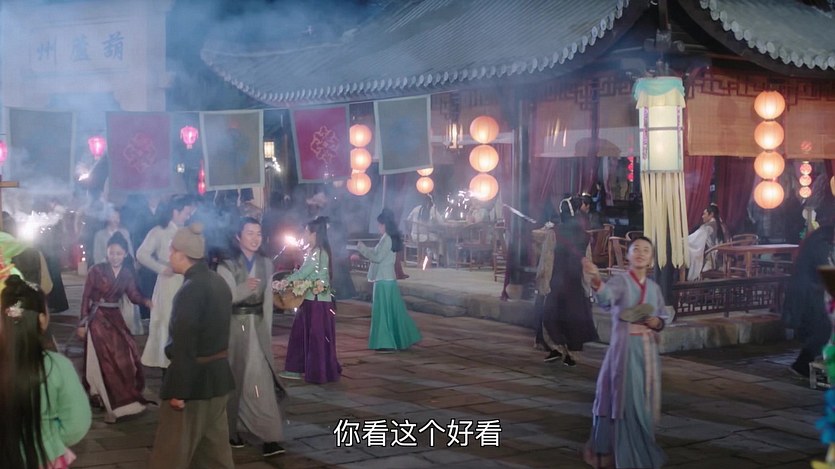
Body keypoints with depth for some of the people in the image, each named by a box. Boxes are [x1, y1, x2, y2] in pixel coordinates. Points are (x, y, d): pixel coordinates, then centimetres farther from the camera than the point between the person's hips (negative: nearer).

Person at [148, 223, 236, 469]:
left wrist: (178, 390, -19)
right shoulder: (219, 282, 8)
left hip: (194, 378, -9)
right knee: (215, 444, 17)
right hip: (219, 373, 9)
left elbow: (184, 345, -22)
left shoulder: (190, 290, -20)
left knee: (172, 448, 2)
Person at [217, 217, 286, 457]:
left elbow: (268, 301, 11)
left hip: (258, 325, 3)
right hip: (233, 326, -3)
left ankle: (269, 437, -3)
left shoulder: (266, 264, 8)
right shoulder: (227, 265, -6)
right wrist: (244, 288, -34)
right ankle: (230, 430, 21)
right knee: (233, 379, 5)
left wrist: (268, 331, 9)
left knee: (262, 379, -3)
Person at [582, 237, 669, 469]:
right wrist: (596, 279, -52)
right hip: (624, 348, -5)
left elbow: (663, 316, 19)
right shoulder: (620, 281, -7)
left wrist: (657, 322, -5)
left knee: (644, 403, 10)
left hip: (648, 350, 5)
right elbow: (606, 296, -30)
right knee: (625, 401, -6)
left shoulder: (654, 288, 9)